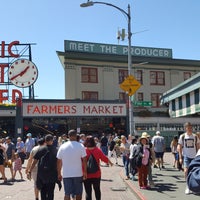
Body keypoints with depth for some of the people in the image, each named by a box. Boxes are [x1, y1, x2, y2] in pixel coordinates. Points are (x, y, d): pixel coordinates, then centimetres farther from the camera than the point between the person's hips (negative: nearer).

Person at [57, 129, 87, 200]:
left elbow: (59, 161, 3)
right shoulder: (80, 146, -7)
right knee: (78, 193, 15)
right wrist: (85, 172, 3)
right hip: (78, 174, -1)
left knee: (67, 194, 6)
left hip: (66, 174, 1)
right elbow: (84, 160, -7)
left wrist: (59, 174, 11)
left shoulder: (62, 146, 0)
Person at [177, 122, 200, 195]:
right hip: (186, 156, -2)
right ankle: (188, 186, -1)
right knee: (186, 170, -16)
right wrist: (180, 157, -6)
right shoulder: (182, 136, -3)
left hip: (194, 156, 2)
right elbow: (179, 147, 0)